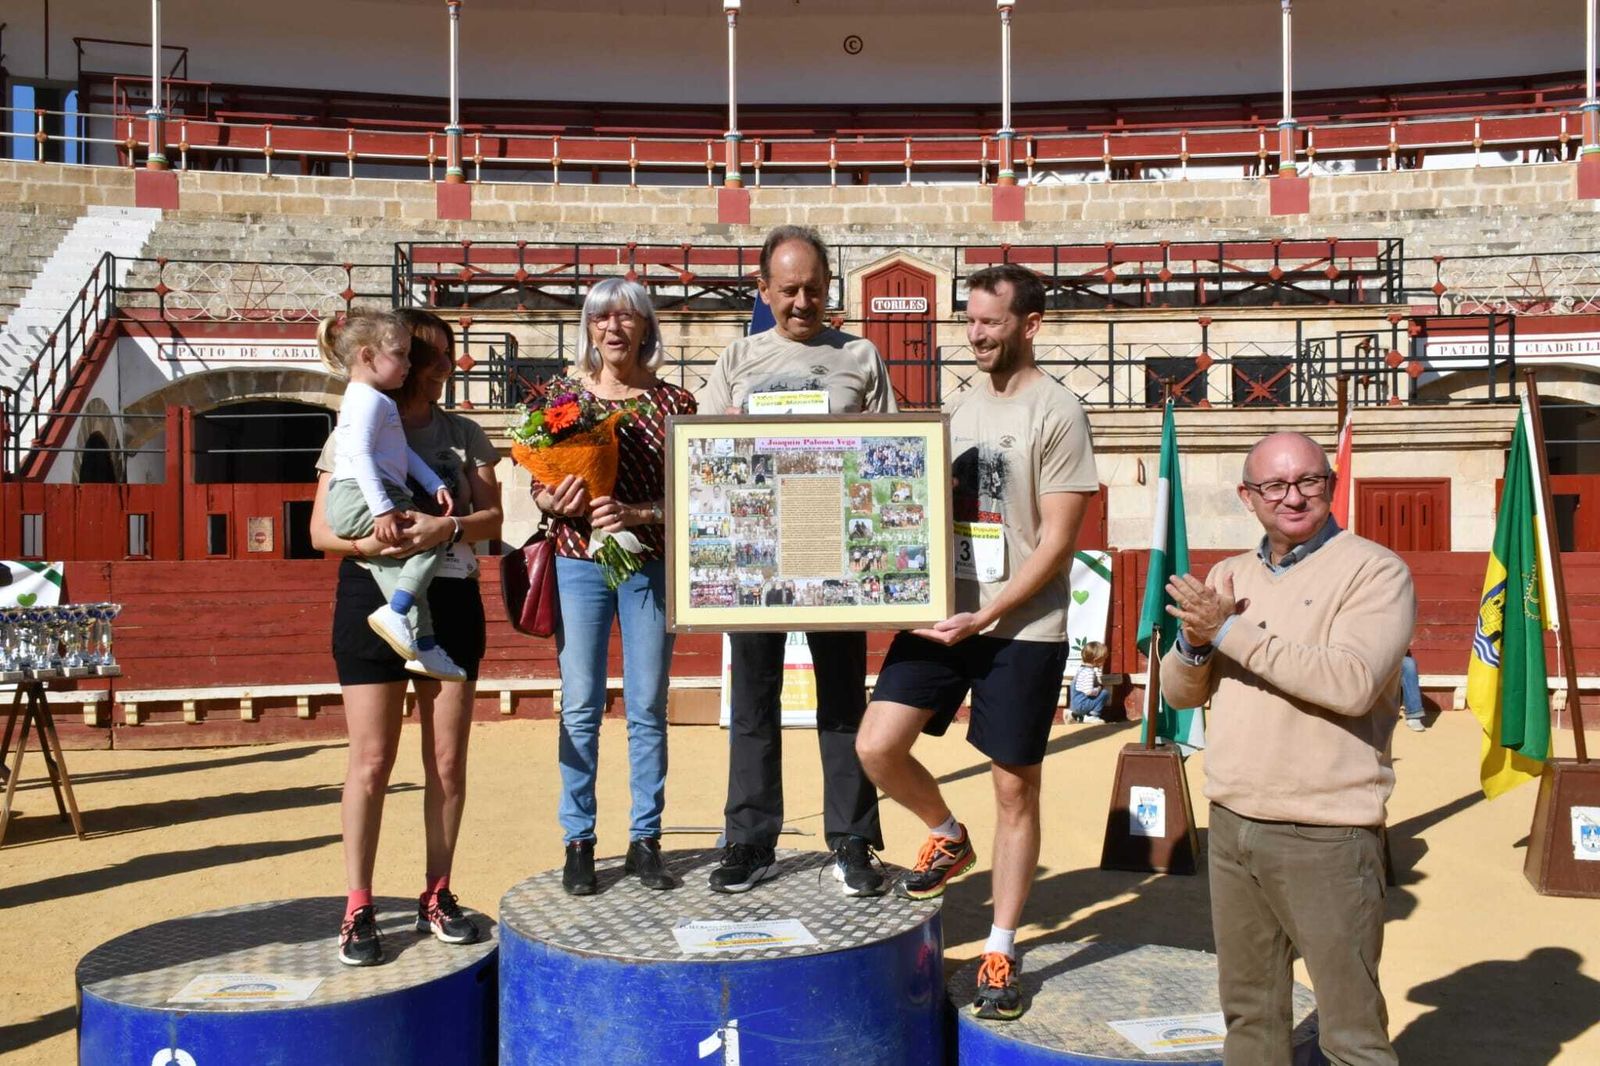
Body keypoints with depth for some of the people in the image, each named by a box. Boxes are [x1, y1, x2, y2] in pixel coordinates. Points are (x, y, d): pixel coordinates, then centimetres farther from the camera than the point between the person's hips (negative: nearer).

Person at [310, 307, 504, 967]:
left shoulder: (464, 435, 10)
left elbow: (493, 518, 3)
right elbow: (320, 529, 0)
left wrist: (448, 528, -17)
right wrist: (366, 542, -20)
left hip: (451, 599, 3)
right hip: (373, 598, -2)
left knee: (447, 761, 5)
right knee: (372, 762, -3)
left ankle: (437, 897, 18)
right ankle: (358, 908, 7)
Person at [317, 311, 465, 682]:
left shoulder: (370, 399, 25)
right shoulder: (370, 399, -7)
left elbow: (403, 453, 25)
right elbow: (361, 455, -19)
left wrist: (434, 484, 15)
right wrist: (383, 509, -25)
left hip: (350, 508, 10)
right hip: (360, 498, -10)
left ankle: (423, 646, -2)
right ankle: (395, 611, -20)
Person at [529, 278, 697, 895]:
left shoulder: (674, 403, 3)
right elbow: (538, 487, 8)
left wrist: (637, 513, -16)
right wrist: (556, 501, -13)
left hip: (650, 566, 0)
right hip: (578, 564, 0)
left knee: (647, 708, 6)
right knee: (581, 707, 3)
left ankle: (645, 840, 17)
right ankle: (578, 843, 14)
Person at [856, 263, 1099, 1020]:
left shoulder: (1056, 414, -9)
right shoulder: (962, 405, 12)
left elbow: (1057, 542, -13)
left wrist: (987, 616, -20)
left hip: (1023, 628, -5)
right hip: (943, 614, 6)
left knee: (1014, 788, 5)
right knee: (876, 745, -4)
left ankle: (1001, 953, 20)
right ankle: (947, 838, 26)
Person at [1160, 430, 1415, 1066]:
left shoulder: (1375, 571, -8)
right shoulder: (1229, 576, 12)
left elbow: (1352, 682, -24)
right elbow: (1180, 693, 13)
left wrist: (1229, 631, -19)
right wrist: (1194, 642, -10)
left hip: (1326, 838, -6)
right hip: (1231, 824, 6)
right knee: (1249, 1012, 18)